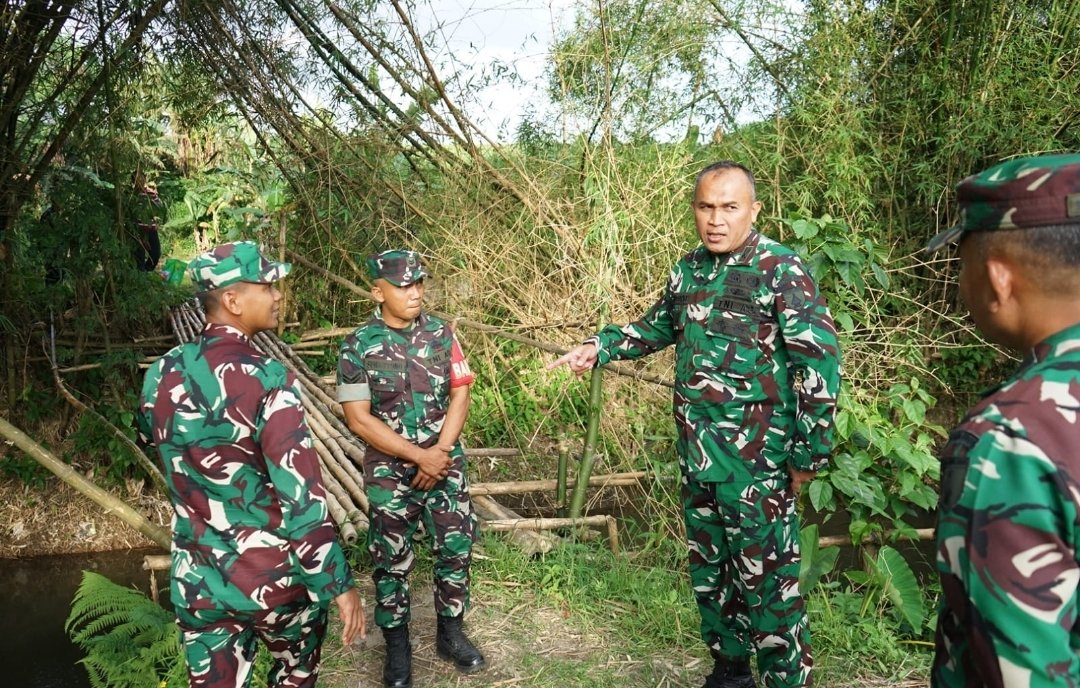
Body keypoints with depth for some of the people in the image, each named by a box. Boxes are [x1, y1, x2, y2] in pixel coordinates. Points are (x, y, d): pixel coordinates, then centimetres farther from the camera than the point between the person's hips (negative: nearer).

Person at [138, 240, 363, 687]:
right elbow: (303, 497, -24)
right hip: (274, 577, -4)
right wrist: (339, 584, -17)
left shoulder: (161, 374, -3)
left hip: (198, 582, 4)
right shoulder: (267, 379, -22)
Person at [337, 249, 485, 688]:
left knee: (456, 549, 9)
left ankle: (450, 633, 30)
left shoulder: (441, 333, -2)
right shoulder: (358, 347, -11)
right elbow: (359, 419, -13)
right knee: (392, 560, 8)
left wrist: (439, 452, -12)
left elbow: (460, 394, 0)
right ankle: (397, 647, 27)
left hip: (446, 464, 3)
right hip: (389, 471, -2)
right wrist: (418, 456, -17)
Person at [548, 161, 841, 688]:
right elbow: (659, 325, 25)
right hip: (696, 453, 7)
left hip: (756, 460, -7)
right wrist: (602, 345, 11)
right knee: (708, 570, 18)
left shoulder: (780, 270, -12)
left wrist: (809, 452, -14)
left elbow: (820, 361, -14)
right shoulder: (688, 269, 7)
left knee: (767, 582, 1)